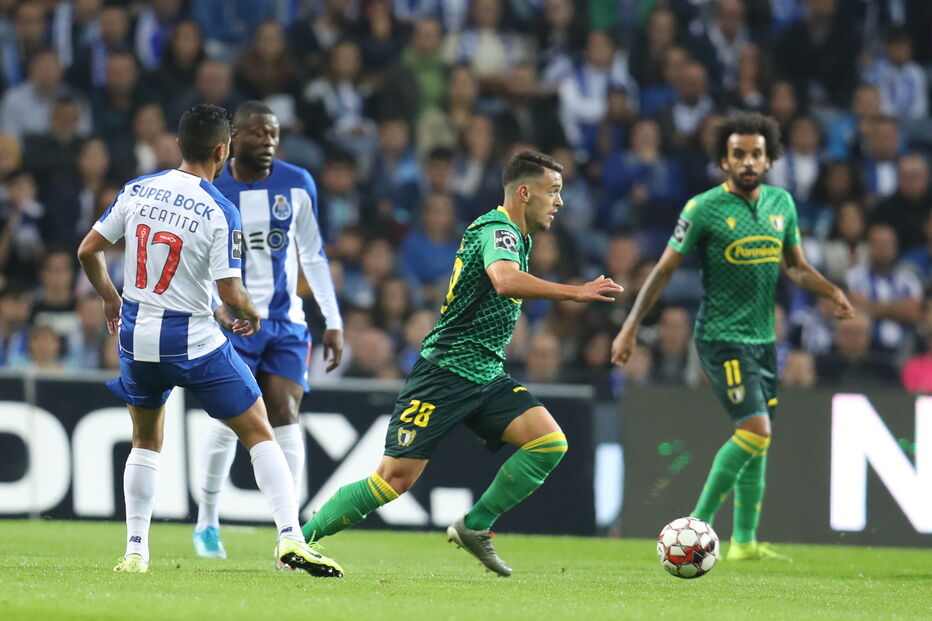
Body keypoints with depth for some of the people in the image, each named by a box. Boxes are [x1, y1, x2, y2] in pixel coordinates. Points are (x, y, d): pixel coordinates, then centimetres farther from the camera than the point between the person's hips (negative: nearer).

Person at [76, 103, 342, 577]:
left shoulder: (136, 191, -1)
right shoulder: (220, 213, -15)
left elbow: (88, 251, 6)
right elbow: (231, 294, -16)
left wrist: (109, 298, 24)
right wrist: (250, 315, 7)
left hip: (137, 337, 5)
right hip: (193, 340, -5)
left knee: (146, 441, 24)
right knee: (259, 434, 4)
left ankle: (135, 551, 19)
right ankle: (290, 537, -8)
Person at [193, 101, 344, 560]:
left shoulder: (297, 185, 3)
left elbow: (313, 255, 11)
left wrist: (333, 322, 7)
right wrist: (216, 305, -19)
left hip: (286, 322, 2)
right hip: (233, 318, -2)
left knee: (284, 415, -9)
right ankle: (207, 522, 10)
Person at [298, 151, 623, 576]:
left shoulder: (517, 236, 15)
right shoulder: (498, 230, -15)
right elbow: (506, 281, -38)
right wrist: (575, 293, -38)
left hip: (486, 378, 9)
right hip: (445, 371, -9)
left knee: (550, 442, -12)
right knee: (395, 479, -11)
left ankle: (475, 526, -1)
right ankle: (301, 538, 3)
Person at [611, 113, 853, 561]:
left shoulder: (781, 203, 7)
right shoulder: (704, 209, -10)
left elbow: (797, 267, 17)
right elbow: (666, 268, -5)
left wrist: (833, 292, -2)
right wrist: (631, 326, -8)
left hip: (763, 338, 7)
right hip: (721, 336, -7)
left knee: (757, 439, 9)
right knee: (755, 430, -17)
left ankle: (745, 540, 17)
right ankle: (699, 522, -7)